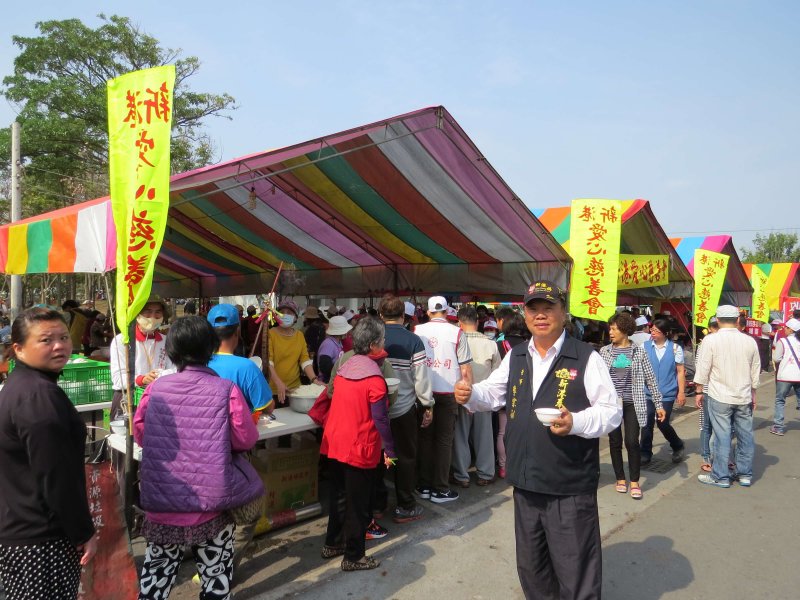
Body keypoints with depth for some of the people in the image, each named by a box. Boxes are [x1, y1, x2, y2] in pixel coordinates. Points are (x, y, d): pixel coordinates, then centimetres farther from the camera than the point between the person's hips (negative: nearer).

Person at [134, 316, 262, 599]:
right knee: (216, 576, 13)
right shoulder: (226, 390, -15)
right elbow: (247, 440, -7)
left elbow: (139, 433, 8)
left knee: (156, 572, 20)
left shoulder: (155, 388, -7)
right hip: (209, 502, -2)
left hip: (160, 502, 3)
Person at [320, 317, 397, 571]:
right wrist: (389, 450, -7)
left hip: (334, 444, 7)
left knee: (338, 495, 21)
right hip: (360, 450, -7)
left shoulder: (343, 369, 2)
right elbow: (380, 419, -16)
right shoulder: (374, 378, -19)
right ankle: (353, 557, 17)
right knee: (357, 504, 6)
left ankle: (332, 544, 35)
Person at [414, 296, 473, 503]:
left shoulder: (418, 331, -2)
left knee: (425, 438, 11)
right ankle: (440, 489, 11)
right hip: (448, 393, -2)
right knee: (444, 440, 6)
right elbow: (465, 370, -6)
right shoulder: (456, 333, -6)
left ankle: (424, 486, 19)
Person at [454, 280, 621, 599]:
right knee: (530, 566, 22)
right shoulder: (515, 356, 8)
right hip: (525, 482, 6)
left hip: (570, 487, -5)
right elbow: (493, 394, 16)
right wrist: (470, 394, -5)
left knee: (574, 570, 7)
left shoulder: (586, 357, -10)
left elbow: (612, 411, -9)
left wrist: (576, 422, -27)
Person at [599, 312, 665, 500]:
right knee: (615, 442, 9)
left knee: (632, 442, -5)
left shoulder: (639, 351, 0)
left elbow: (651, 379, 2)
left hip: (632, 404, -2)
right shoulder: (604, 351, 3)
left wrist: (658, 404, 0)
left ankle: (634, 482, 10)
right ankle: (620, 479, 24)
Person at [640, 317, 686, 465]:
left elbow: (680, 371, 1)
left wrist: (681, 392, -1)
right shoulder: (644, 346, 2)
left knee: (662, 423, -1)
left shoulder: (675, 348, -1)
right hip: (648, 392, 2)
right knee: (647, 423, 3)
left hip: (667, 393, -2)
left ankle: (678, 446, 28)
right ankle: (645, 453, 18)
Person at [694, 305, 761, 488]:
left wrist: (699, 391, 4)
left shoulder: (711, 340, -11)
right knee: (745, 435, 12)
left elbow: (703, 369, -9)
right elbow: (755, 371, 10)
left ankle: (720, 476, 9)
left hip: (719, 397, -4)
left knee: (722, 436, 2)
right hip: (744, 397, 4)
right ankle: (745, 474, 23)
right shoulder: (750, 341, 1)